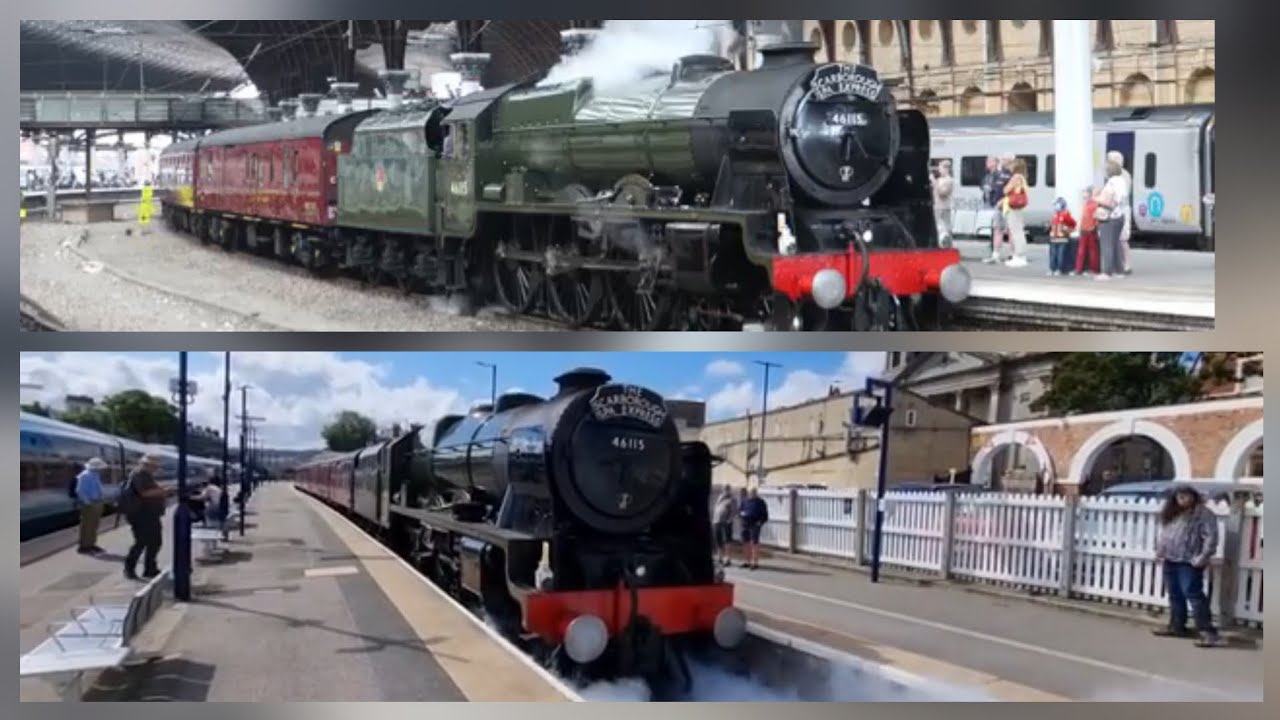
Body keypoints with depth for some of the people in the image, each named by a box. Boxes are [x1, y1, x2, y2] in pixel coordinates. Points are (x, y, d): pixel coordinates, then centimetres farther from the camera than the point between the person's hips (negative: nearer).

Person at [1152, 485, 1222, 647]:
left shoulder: (1204, 514, -8)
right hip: (1170, 561, 8)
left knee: (1193, 594, -15)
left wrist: (1202, 558, -21)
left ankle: (1208, 631, -16)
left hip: (1189, 562, -8)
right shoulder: (1171, 514, 17)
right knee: (1175, 595, 14)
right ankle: (1177, 626, 24)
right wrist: (1160, 552, 16)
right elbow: (1163, 535, 27)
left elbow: (1211, 537, -15)